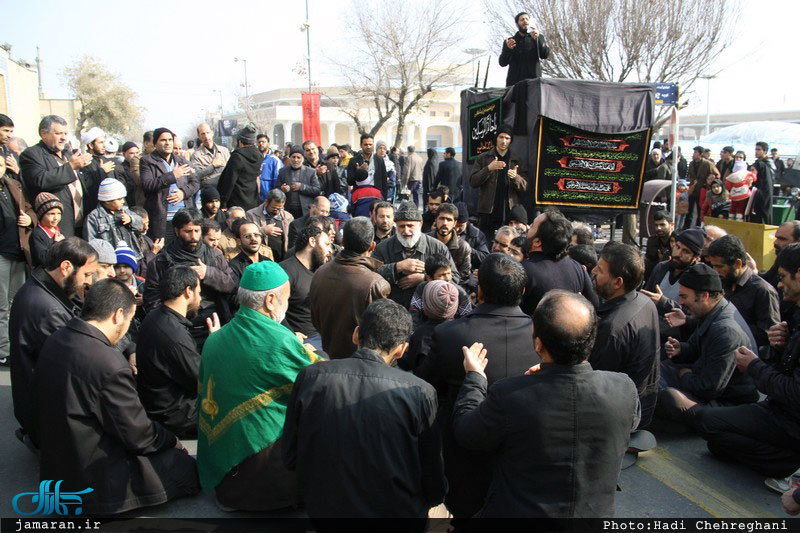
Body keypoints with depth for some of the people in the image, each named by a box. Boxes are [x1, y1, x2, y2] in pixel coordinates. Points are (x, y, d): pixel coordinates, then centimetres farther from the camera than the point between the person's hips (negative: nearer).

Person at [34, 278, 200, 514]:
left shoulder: (54, 341, -2)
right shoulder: (109, 365, -29)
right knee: (193, 470, -3)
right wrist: (172, 441, 1)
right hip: (93, 484, -9)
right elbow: (139, 437, -19)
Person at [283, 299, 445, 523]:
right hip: (396, 513, -1)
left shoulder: (309, 377, -13)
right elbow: (434, 489, -11)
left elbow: (290, 458, -2)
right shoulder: (420, 393, -19)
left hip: (324, 508, 2)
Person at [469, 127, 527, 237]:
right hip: (488, 211, -1)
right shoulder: (483, 158, 8)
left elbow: (524, 187, 8)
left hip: (510, 211, 1)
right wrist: (488, 169, -15)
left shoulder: (517, 161, 13)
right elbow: (473, 182, 0)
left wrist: (515, 177, -13)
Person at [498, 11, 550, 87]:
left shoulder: (539, 38, 18)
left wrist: (537, 39, -13)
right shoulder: (509, 41, 18)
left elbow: (545, 55, 2)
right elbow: (503, 63, 7)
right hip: (514, 82, 1)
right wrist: (508, 49, -13)